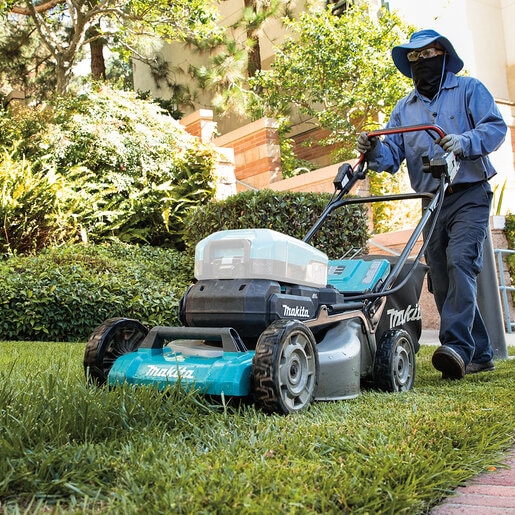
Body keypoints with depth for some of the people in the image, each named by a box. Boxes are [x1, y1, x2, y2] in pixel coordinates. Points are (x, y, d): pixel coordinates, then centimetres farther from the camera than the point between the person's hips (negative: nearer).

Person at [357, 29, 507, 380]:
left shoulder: (469, 89, 7)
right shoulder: (404, 108, 17)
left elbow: (496, 127, -7)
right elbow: (393, 155, 7)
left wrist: (463, 142, -26)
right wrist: (374, 151, -15)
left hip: (469, 196, -5)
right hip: (432, 203, 5)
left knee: (460, 262, -24)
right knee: (442, 282, 3)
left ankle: (457, 345, -32)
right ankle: (480, 354, 13)